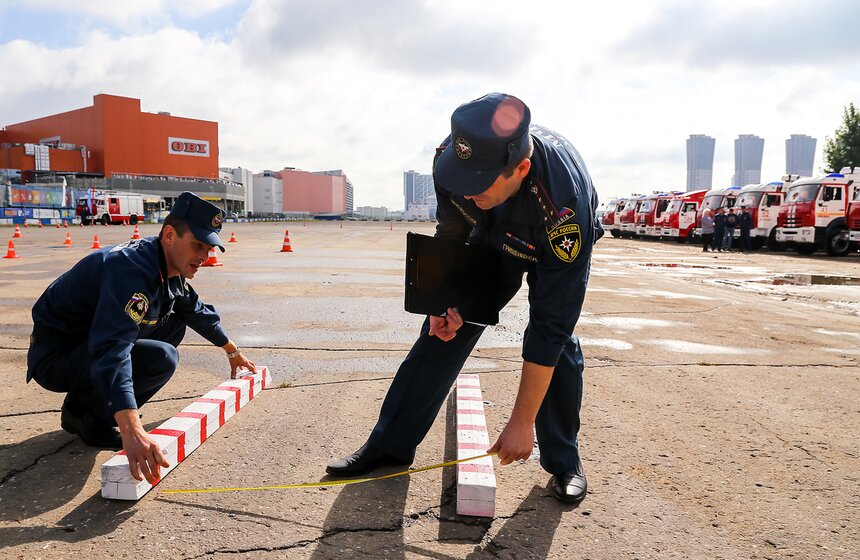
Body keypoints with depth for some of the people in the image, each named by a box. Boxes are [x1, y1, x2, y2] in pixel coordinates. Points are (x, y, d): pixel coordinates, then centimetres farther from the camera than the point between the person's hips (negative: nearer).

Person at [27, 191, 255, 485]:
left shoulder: (170, 268, 0)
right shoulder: (132, 268, -30)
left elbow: (198, 312, 19)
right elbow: (112, 351, -43)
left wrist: (233, 352, 29)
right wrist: (131, 431, -53)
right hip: (56, 357, -9)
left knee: (173, 324, 7)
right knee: (162, 358, -28)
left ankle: (91, 401, 7)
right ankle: (85, 413, -3)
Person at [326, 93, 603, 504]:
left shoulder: (563, 206, -45)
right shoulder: (456, 154, -33)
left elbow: (548, 327, -41)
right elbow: (450, 231, -10)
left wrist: (522, 422, -36)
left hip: (559, 245, -3)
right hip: (493, 238, 3)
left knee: (558, 339, -19)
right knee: (443, 330, -4)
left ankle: (564, 460, 5)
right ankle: (390, 444, 7)